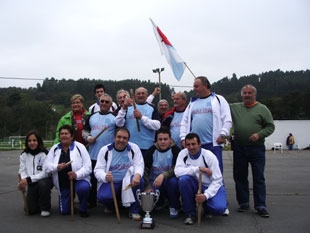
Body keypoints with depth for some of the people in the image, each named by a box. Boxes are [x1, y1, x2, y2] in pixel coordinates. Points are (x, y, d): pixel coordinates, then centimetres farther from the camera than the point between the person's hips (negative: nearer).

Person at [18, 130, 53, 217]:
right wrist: (23, 181, -21)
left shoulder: (44, 154, -13)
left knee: (43, 184, -38)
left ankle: (45, 208, -13)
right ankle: (39, 204, 31)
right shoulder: (24, 155, 3)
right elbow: (22, 170, 1)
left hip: (45, 179, -3)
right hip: (31, 184, 3)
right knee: (31, 210, -7)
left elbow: (45, 173, -17)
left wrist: (29, 179, -23)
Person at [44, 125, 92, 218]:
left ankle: (83, 209, -7)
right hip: (62, 184, 3)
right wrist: (57, 167, -23)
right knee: (64, 211, 2)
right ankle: (70, 198, 38)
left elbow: (88, 167, -11)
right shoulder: (54, 148, 5)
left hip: (79, 180, -3)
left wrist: (77, 174, -29)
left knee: (84, 188, -38)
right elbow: (46, 166, -2)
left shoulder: (79, 147, -5)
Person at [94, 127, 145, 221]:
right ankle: (110, 205, 12)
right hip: (110, 182, 0)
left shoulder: (134, 148, 0)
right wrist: (105, 176, -28)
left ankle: (134, 211, -9)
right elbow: (98, 170, -3)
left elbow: (139, 165, -4)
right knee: (102, 197, -30)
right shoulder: (105, 150, -1)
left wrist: (137, 175, -30)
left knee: (140, 181, -32)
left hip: (128, 181, 1)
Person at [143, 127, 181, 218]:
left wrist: (163, 175, -37)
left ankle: (174, 207, -9)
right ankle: (161, 201, 15)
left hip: (169, 179, -2)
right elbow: (146, 169, -2)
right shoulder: (152, 150, -3)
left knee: (173, 181, -36)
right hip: (155, 181, 2)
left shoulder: (175, 150, -11)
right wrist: (147, 187, -13)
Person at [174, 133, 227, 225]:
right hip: (195, 186, 2)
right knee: (183, 179, -30)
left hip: (212, 187, -2)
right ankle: (190, 213, -11)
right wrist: (198, 169, -27)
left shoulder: (209, 156, -13)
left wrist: (206, 195, -28)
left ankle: (206, 205, 10)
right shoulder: (183, 153, -7)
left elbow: (217, 180, -14)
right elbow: (177, 171, -23)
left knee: (218, 208, -30)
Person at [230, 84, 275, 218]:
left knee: (259, 178, 0)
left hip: (257, 148, -3)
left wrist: (259, 134, -14)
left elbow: (270, 126, 1)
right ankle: (243, 203, 22)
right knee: (239, 177, 9)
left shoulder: (262, 109, 2)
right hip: (239, 148, 3)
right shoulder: (234, 108, 10)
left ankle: (260, 206, 7)